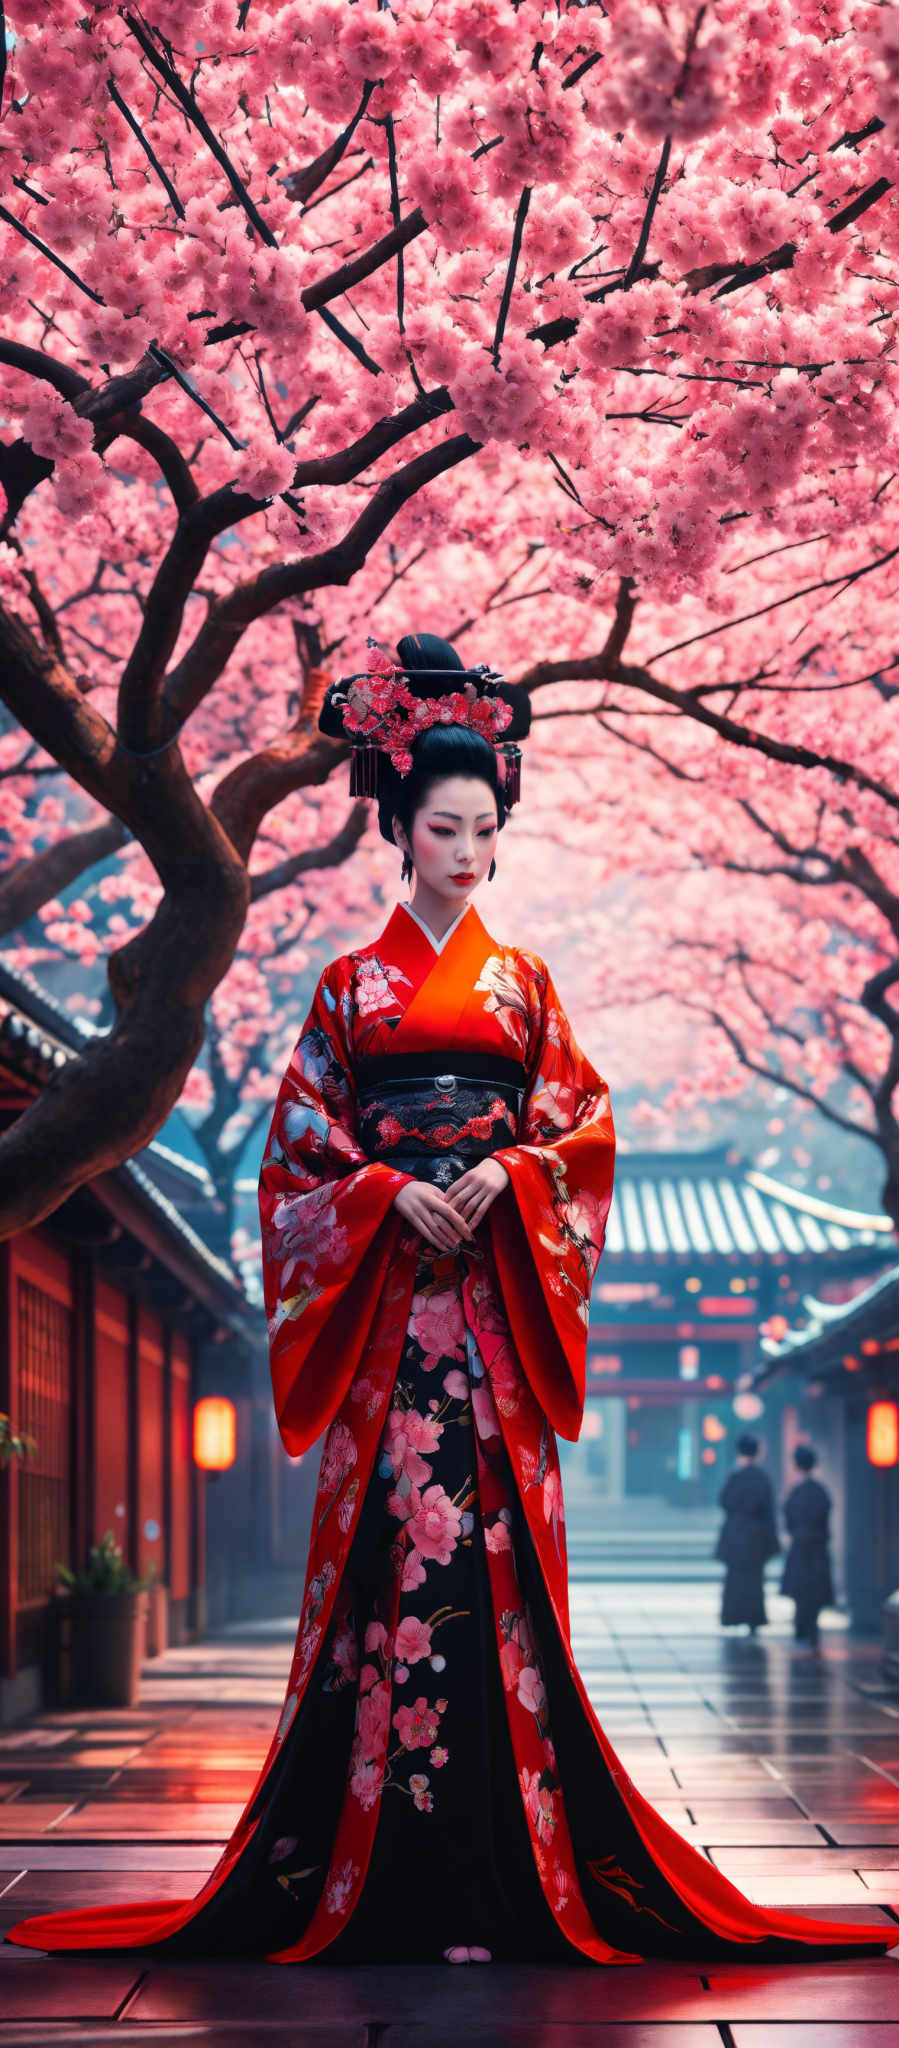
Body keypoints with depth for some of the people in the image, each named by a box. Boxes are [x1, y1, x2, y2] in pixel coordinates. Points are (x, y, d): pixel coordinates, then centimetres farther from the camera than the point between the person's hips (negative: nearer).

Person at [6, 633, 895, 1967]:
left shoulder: (524, 984, 13)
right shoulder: (351, 984, 10)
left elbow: (583, 1132, 7)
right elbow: (300, 1151, 5)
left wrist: (506, 1180, -11)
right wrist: (392, 1195, -11)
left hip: (498, 1294, 1)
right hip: (384, 1295, -1)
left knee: (497, 1545, -4)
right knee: (385, 1544, -5)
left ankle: (509, 1855, 0)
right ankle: (372, 1864, -1)